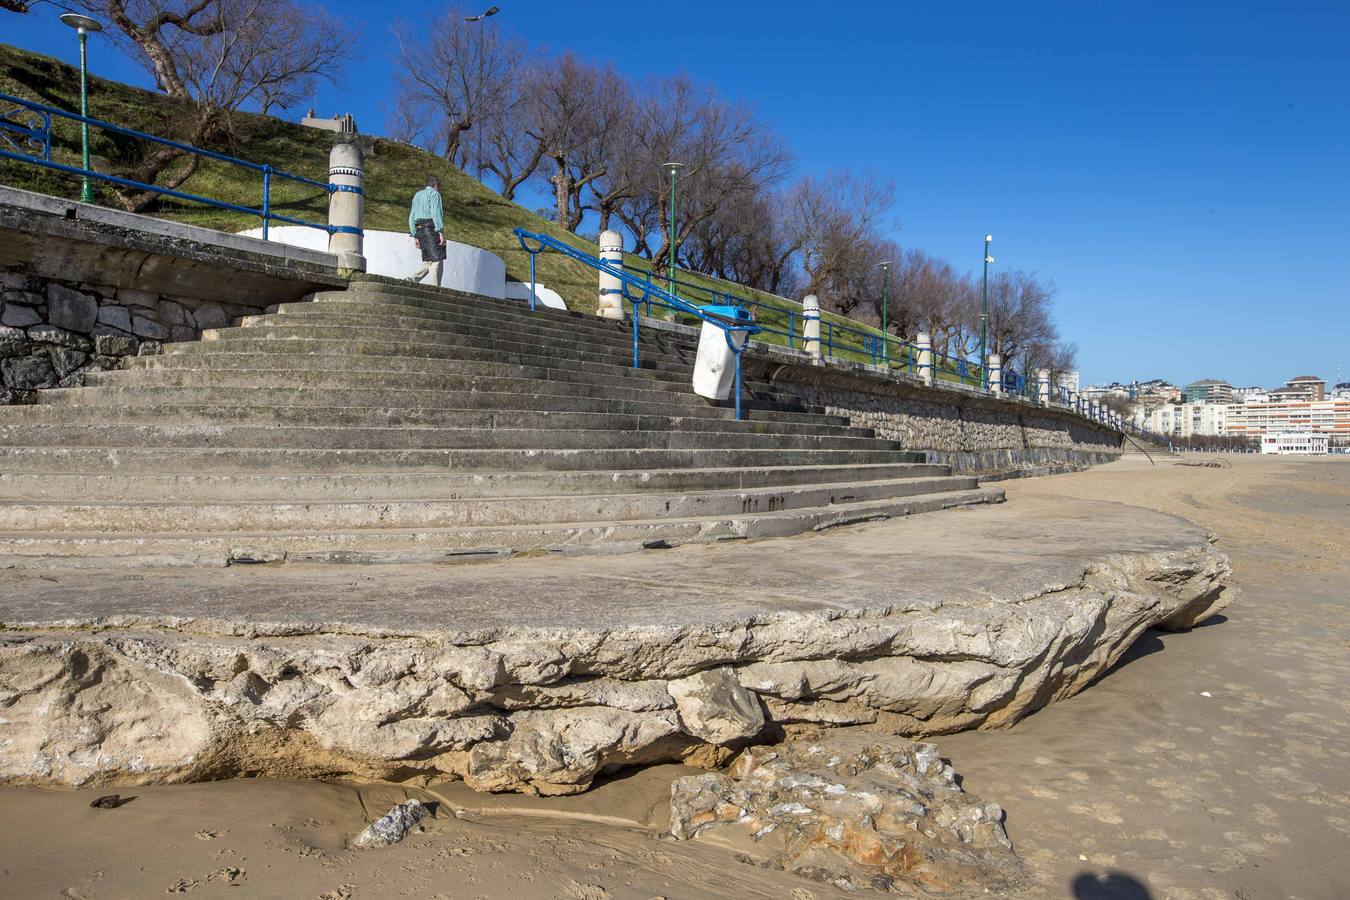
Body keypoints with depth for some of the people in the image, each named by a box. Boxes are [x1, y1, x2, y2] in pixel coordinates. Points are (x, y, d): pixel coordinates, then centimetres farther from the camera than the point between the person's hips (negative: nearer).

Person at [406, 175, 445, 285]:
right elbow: (435, 213, -14)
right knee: (436, 261, -11)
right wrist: (441, 232, -18)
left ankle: (411, 280, -4)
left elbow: (411, 217, 20)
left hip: (419, 230, 8)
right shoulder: (434, 193, 1)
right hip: (431, 229, -8)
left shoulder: (417, 195, 25)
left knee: (428, 262, 11)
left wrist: (415, 236, 19)